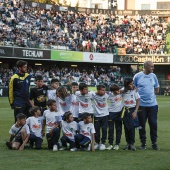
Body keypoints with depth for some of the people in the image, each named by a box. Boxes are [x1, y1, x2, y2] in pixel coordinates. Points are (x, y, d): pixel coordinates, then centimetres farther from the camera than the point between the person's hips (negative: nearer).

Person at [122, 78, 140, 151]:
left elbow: (138, 101, -3)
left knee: (132, 127, -7)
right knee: (126, 127, 6)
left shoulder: (135, 91, -4)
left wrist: (135, 112, -10)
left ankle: (132, 143, 1)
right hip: (125, 111, 3)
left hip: (132, 110, -3)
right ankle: (128, 143, 15)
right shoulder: (123, 91, 2)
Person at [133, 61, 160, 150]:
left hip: (152, 104, 3)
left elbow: (157, 90, 14)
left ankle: (154, 143, 11)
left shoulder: (153, 76, 7)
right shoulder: (137, 76, -3)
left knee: (153, 124, 2)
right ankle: (143, 143, 15)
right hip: (141, 105, -2)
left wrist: (150, 93, 2)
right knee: (142, 124, 5)